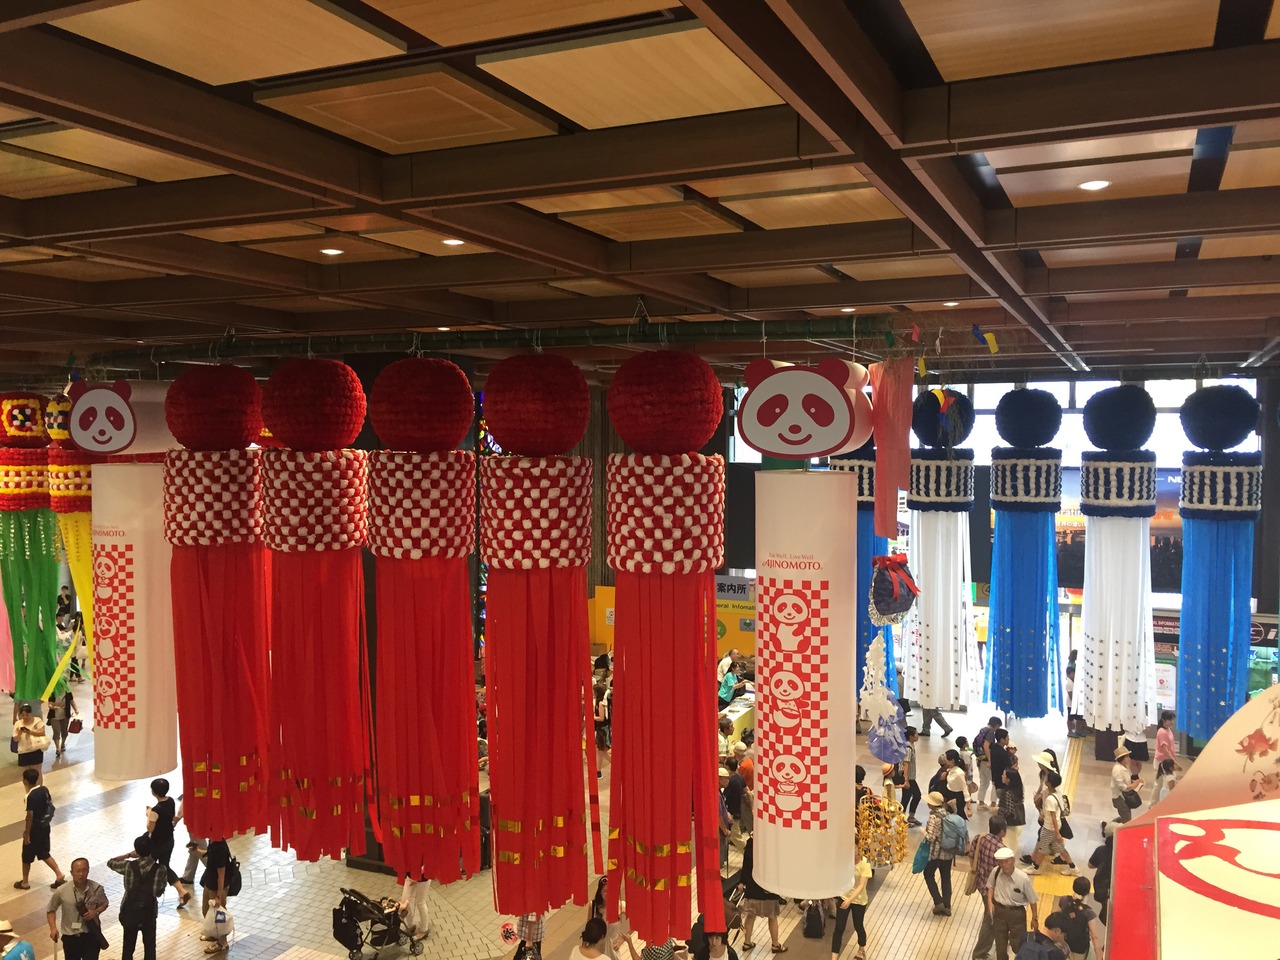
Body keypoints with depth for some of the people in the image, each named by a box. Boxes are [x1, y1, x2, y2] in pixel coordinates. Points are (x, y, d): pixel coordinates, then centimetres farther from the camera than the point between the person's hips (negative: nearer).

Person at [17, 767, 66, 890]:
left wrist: (26, 834, -15)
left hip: (34, 829, -7)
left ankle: (25, 882, 29)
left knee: (27, 856, 14)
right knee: (44, 854, 19)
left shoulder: (31, 796, -25)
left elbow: (30, 816, -23)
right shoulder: (44, 789, -3)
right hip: (45, 826, 7)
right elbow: (50, 805, 9)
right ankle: (59, 876, 13)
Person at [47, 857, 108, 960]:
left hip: (91, 934, -1)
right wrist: (53, 928, -12)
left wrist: (96, 912, -16)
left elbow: (104, 904, 4)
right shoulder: (62, 891, -15)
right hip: (70, 935, 1)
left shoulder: (97, 888, -13)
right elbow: (51, 910, 0)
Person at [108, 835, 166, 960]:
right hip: (149, 912, -1)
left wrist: (129, 855, 9)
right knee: (149, 945, 14)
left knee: (128, 946, 17)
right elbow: (159, 892, -9)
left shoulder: (129, 866, -14)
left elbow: (110, 862, 5)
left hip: (130, 911, 1)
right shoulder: (160, 868, -16)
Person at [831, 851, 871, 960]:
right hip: (843, 897, 2)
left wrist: (850, 900, -31)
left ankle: (862, 950, 46)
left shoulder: (864, 863, -22)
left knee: (858, 926, 17)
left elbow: (861, 886, -24)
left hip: (859, 900, -2)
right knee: (838, 928, 0)